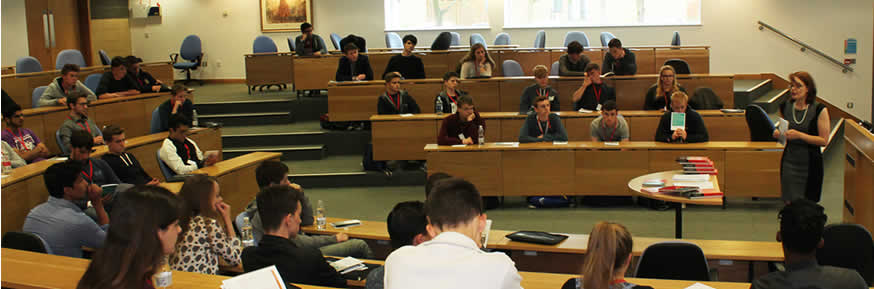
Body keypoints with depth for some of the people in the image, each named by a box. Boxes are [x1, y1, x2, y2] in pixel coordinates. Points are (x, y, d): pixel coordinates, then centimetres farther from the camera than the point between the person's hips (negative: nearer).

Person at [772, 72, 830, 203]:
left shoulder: (819, 110, -8)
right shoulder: (785, 107, 4)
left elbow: (824, 141, -10)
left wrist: (799, 135, -21)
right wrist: (778, 133, -4)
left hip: (810, 163, -3)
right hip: (789, 162, 3)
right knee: (790, 203, 3)